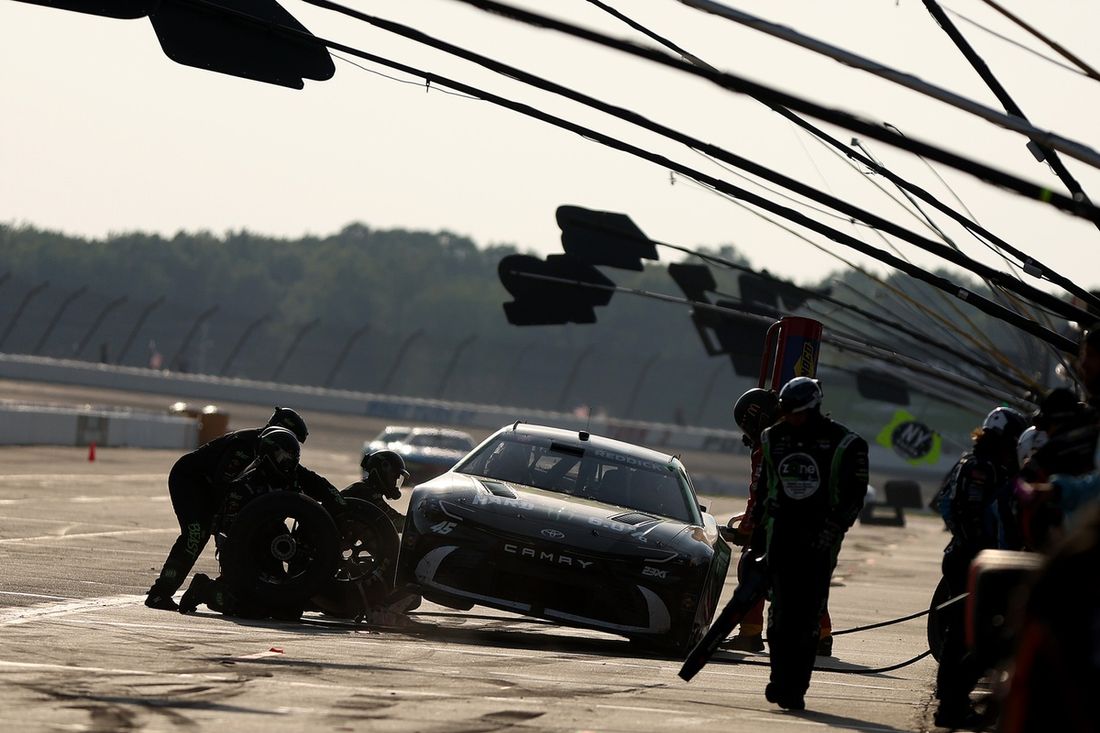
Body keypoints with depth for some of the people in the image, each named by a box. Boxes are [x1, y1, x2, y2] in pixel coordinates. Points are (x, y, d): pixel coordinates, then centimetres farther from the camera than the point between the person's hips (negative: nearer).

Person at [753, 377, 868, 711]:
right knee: (782, 610, -7)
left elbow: (853, 496, -3)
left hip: (819, 536, -3)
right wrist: (757, 527, 19)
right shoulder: (774, 438, 11)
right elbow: (763, 486, 22)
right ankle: (781, 680, -3)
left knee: (808, 616, -5)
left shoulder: (843, 443, -4)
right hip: (782, 530, 3)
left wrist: (831, 532, -12)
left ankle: (795, 686, -3)